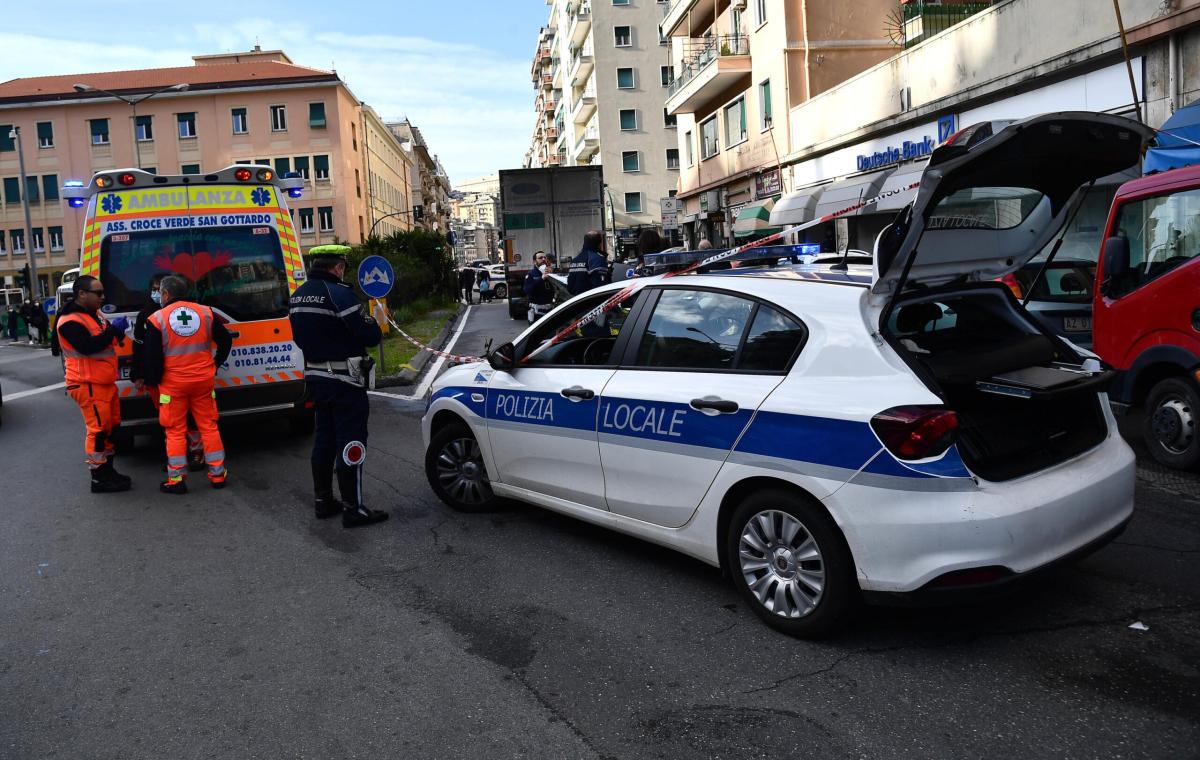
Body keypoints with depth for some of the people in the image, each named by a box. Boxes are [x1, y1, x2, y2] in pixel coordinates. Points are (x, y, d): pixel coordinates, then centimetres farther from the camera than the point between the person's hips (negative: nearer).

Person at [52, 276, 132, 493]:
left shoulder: (94, 314, 15)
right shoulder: (70, 321, -15)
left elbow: (108, 340, 21)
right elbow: (88, 346, -28)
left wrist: (118, 331, 0)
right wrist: (113, 329, -23)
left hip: (105, 382, 10)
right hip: (88, 385, -10)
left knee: (111, 426, 15)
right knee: (98, 428, -7)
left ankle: (107, 470, 26)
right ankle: (99, 479, 0)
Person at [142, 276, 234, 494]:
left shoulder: (157, 319, -8)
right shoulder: (205, 312, 2)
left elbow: (151, 356, -8)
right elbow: (226, 340, 9)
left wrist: (151, 381, 5)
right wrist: (215, 363, 19)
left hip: (173, 384, -3)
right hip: (204, 380, 3)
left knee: (175, 431, 7)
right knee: (208, 426, 11)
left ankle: (176, 479, 9)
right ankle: (218, 474, 14)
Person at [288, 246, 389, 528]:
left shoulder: (298, 295, 9)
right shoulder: (339, 293, -18)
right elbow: (369, 336, -20)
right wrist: (375, 323, 0)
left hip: (315, 376, 9)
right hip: (343, 379, -9)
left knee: (324, 439, 18)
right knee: (351, 442, -3)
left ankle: (323, 501, 26)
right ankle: (353, 510, 1)